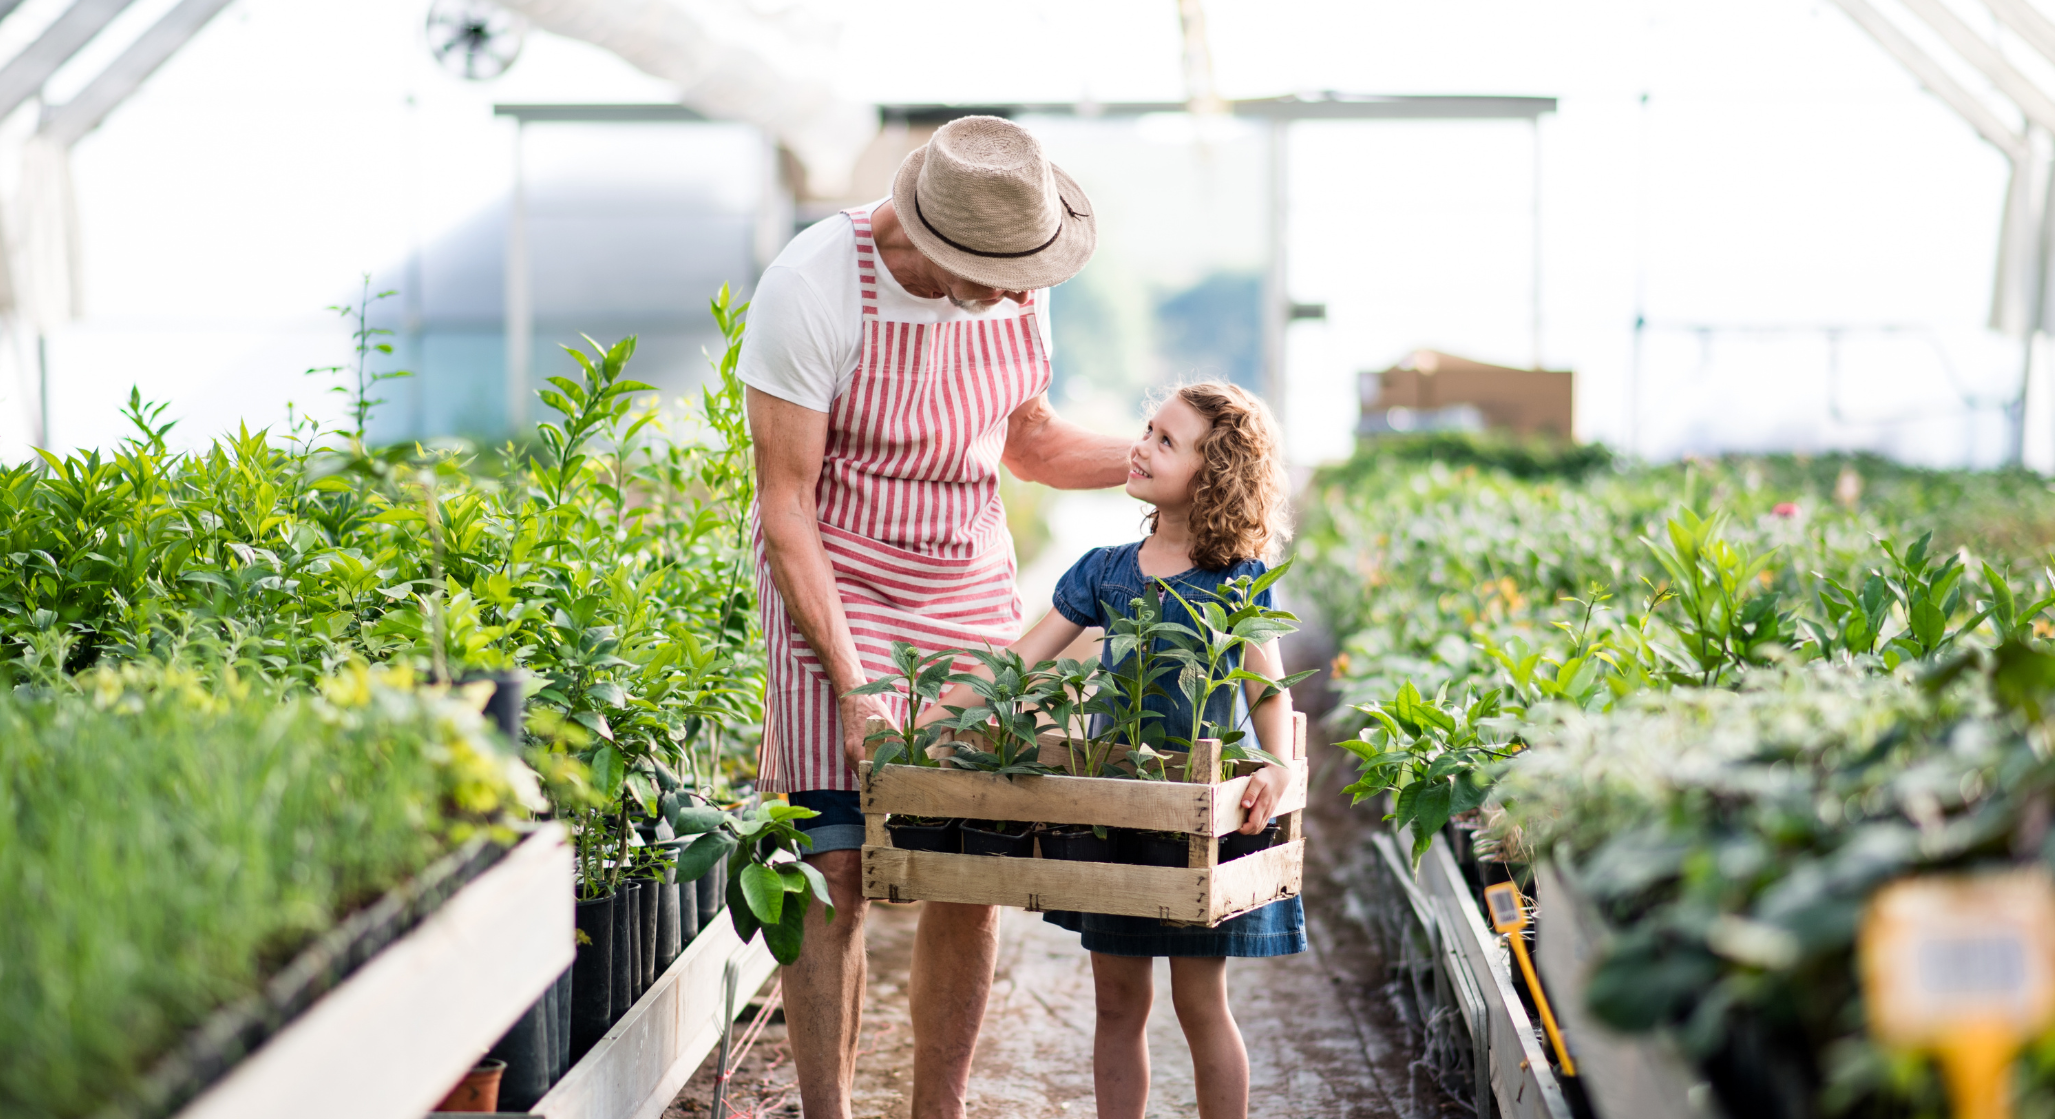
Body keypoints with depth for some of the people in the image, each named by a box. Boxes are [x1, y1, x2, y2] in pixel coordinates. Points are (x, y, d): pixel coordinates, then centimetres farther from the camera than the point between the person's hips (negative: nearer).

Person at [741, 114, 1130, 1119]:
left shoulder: (1018, 287, -1)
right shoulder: (812, 286, -18)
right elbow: (785, 500, -16)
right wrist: (850, 681, -21)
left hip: (971, 596, 5)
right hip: (836, 593, -4)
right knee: (837, 869, -11)